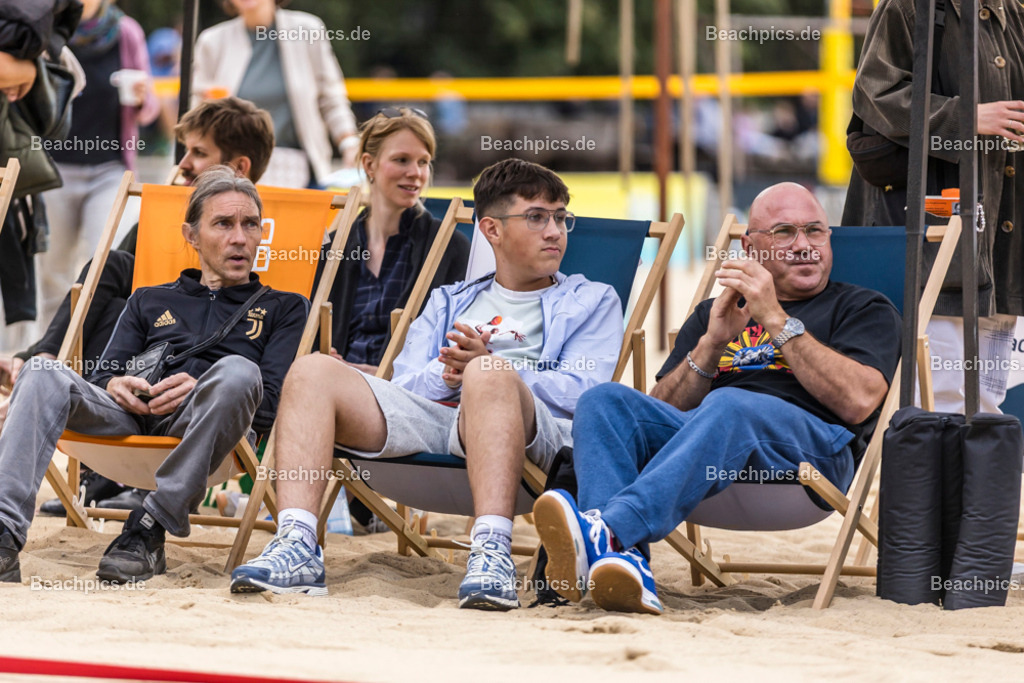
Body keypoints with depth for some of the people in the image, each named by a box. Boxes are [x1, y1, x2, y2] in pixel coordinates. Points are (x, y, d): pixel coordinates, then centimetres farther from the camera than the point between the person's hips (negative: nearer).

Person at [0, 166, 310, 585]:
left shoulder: (283, 308, 25)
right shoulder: (149, 301, 33)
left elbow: (272, 403, 9)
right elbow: (103, 377, 22)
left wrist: (202, 389, -11)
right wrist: (115, 387, -4)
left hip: (197, 422, -2)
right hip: (132, 413, 2)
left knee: (238, 371, -37)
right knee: (44, 374, -28)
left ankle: (151, 528, -34)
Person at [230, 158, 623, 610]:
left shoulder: (591, 301, 25)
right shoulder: (447, 301, 35)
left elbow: (581, 392, 5)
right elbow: (401, 389, 20)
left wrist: (486, 366, -9)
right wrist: (446, 374, -4)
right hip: (428, 416, 4)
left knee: (491, 376, -39)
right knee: (312, 372, -18)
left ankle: (492, 552, -55)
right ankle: (297, 547, -34)